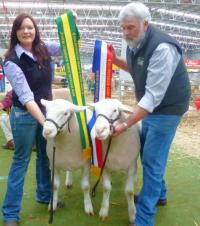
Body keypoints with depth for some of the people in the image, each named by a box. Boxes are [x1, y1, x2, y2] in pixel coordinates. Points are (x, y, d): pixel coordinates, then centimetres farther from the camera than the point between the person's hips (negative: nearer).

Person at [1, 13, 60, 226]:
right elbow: (26, 96, -27)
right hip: (24, 115, -5)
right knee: (21, 161, 3)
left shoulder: (44, 49, -4)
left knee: (46, 155, 19)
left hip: (45, 110, 6)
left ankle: (44, 195, 41)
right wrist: (45, 122, -35)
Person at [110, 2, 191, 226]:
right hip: (150, 106, 9)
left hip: (166, 108, -9)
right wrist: (117, 61, 1)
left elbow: (153, 96, -33)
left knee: (152, 160, -6)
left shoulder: (162, 48, -29)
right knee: (147, 153, 19)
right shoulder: (134, 44, -1)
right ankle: (158, 193, 40)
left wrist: (125, 124, -33)